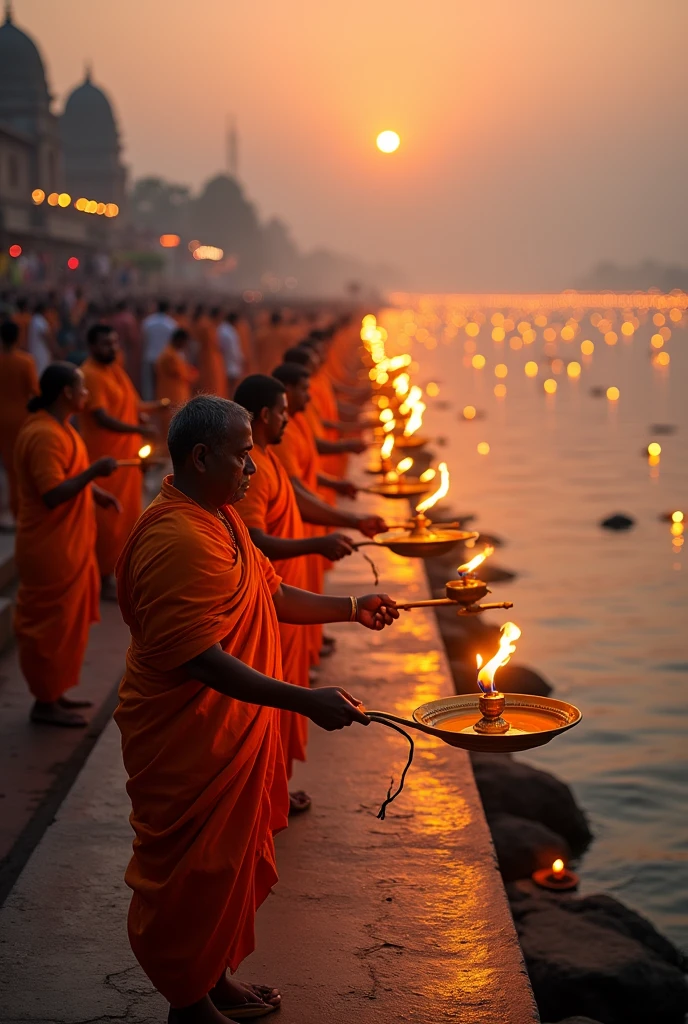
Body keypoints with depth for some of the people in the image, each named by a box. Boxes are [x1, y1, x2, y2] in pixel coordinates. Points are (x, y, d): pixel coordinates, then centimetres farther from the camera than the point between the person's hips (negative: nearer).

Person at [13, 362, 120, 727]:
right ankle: (45, 703, 11)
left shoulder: (57, 426, 11)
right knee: (51, 624, 0)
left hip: (65, 545, 10)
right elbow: (52, 494, -29)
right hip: (51, 549, -10)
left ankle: (54, 692, 29)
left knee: (63, 621, 18)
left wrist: (96, 492, 8)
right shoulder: (44, 435, -22)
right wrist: (93, 472, -28)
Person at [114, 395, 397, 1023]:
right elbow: (199, 658, -31)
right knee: (191, 875, 6)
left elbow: (270, 595, 21)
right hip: (187, 744, -10)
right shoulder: (177, 540, -27)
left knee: (233, 861, 21)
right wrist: (306, 702, -32)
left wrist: (351, 609, 13)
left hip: (236, 733, 10)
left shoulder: (222, 518, 9)